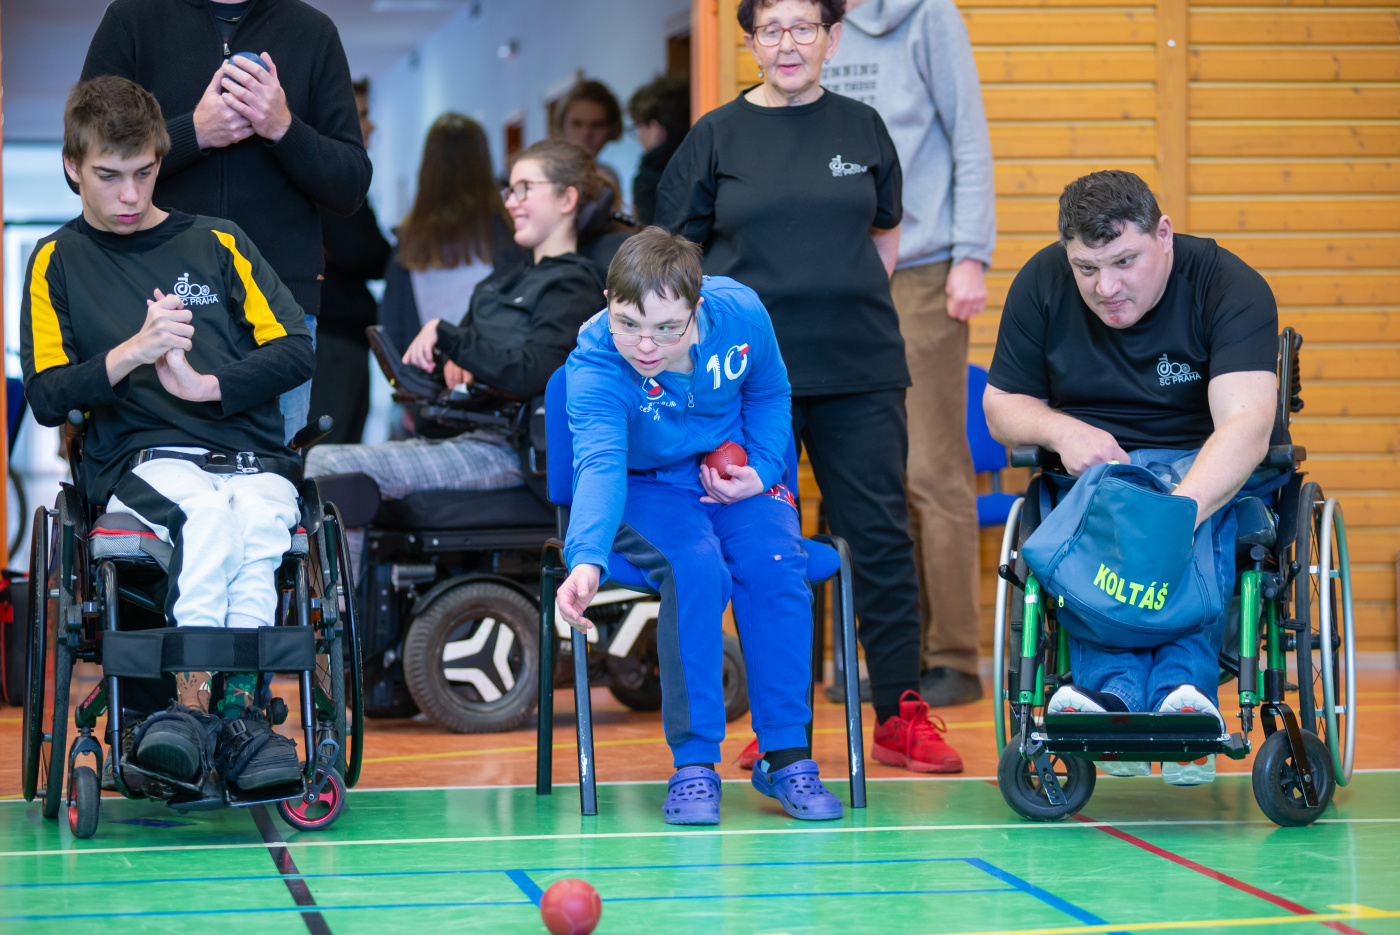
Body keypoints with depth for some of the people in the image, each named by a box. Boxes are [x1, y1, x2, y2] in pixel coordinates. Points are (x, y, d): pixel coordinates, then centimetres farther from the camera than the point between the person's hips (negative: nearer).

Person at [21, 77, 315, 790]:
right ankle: (234, 714, -40)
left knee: (253, 521, -36)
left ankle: (195, 702, -40)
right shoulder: (58, 262, 15)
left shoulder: (217, 243, 19)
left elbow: (296, 352, 10)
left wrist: (204, 384, -5)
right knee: (210, 510, -38)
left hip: (251, 456, 2)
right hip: (142, 458, -2)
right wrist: (131, 353, -12)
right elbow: (47, 397, 4)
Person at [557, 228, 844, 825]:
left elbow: (770, 395, 5)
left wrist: (761, 472, -11)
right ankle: (693, 764, -24)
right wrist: (586, 561, -60)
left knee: (775, 561, -28)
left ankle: (786, 754, -16)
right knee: (696, 566, -33)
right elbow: (600, 465, -43)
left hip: (732, 480, 3)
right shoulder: (595, 366, -27)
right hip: (646, 490, -3)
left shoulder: (741, 313, -17)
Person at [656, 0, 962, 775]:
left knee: (881, 535, 0)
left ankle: (900, 714, 6)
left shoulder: (862, 129, 7)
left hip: (860, 370, 1)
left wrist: (845, 302, 12)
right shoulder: (718, 137, 3)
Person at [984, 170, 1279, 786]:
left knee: (1207, 511, -38)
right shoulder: (1042, 284, -2)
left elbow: (1247, 424, -30)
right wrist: (1061, 430, -17)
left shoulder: (1230, 288, -16)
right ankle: (1116, 693, -51)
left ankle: (1183, 693, -54)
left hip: (1205, 465, -2)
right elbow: (1002, 406, 7)